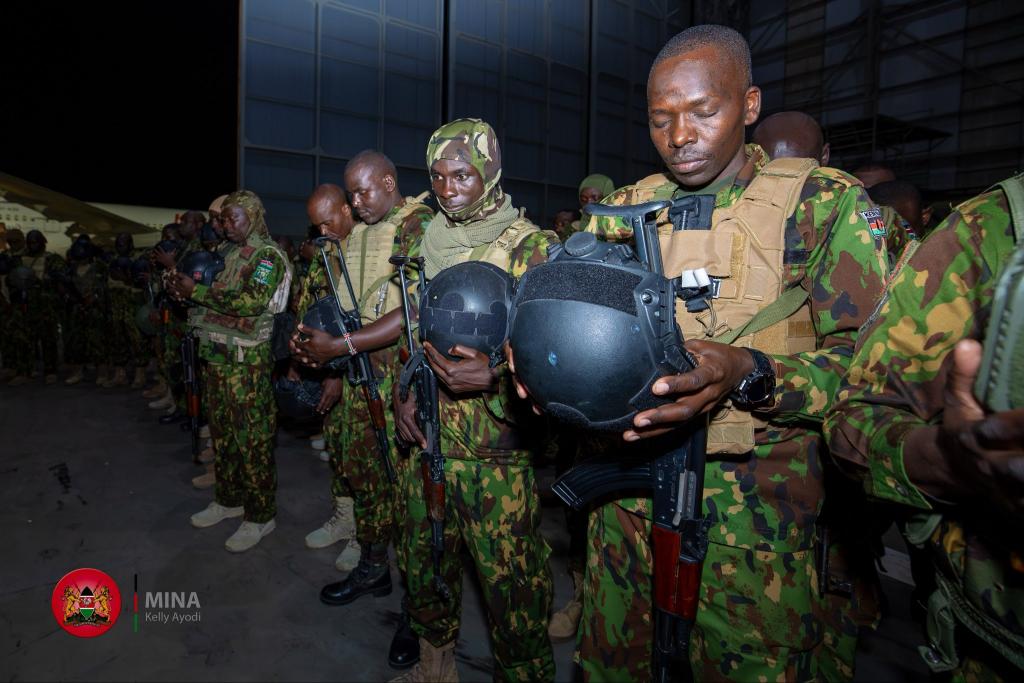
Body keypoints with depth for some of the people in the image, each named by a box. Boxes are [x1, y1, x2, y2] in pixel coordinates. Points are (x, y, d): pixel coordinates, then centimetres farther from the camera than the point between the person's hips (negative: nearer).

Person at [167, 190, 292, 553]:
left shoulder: (268, 255, -9)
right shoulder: (233, 254, 18)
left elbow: (251, 302, -23)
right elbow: (221, 299, 18)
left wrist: (196, 291, -18)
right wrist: (187, 292, 1)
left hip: (247, 361, -9)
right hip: (219, 356, 9)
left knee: (252, 438, -2)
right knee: (223, 432, 16)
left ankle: (261, 515, 9)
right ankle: (229, 499, 31)